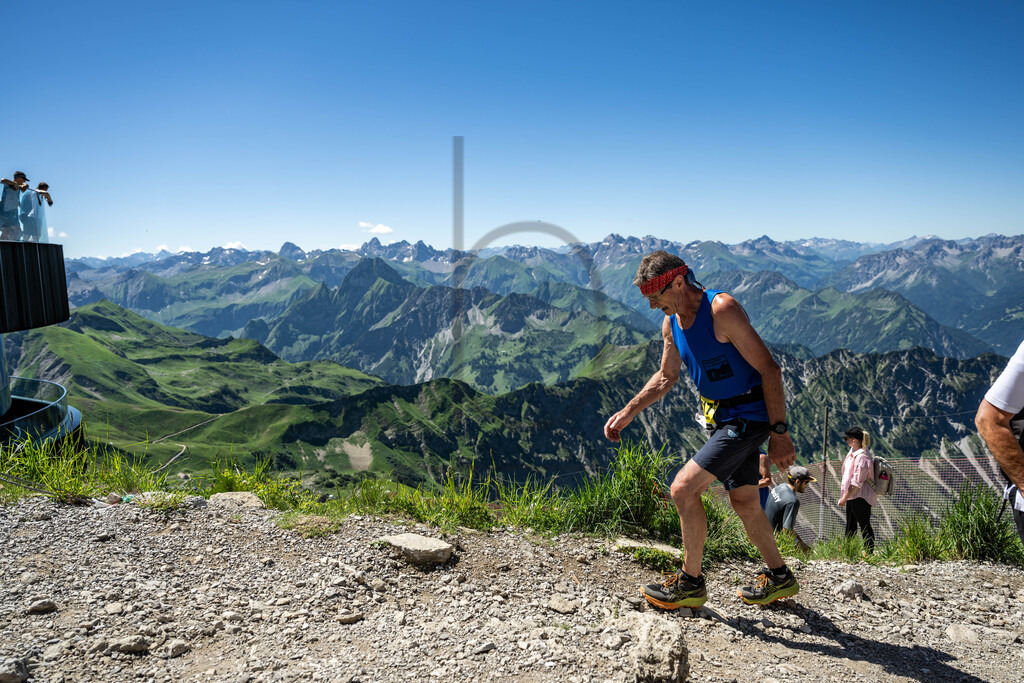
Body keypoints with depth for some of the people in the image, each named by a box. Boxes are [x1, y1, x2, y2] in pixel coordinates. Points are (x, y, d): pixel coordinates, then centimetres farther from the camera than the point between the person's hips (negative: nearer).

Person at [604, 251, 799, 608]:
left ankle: (691, 583, 5)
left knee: (683, 489, -12)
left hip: (748, 417, -8)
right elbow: (665, 377, 16)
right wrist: (627, 412, 8)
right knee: (744, 502, 17)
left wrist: (779, 433, -21)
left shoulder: (722, 309, -22)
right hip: (721, 418, 8)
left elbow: (770, 370, -20)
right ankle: (779, 578, 37)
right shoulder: (672, 322, 2)